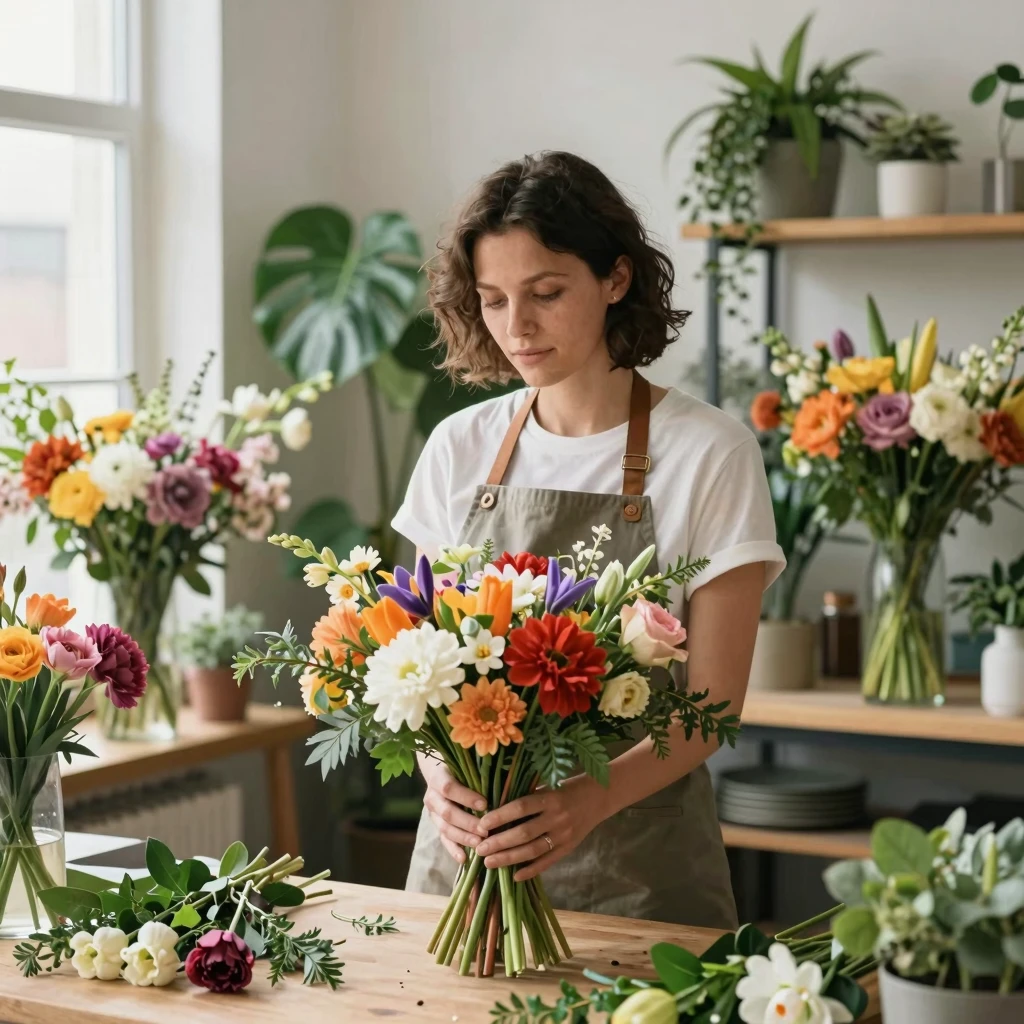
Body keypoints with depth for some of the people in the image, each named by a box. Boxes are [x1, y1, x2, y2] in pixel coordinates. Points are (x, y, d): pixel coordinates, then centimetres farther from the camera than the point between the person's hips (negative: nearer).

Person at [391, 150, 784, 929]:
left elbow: (713, 701, -11)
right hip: (469, 843, 3)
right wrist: (439, 771, -18)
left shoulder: (709, 454, -9)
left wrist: (589, 800, -27)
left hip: (636, 862, -3)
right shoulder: (461, 448, 4)